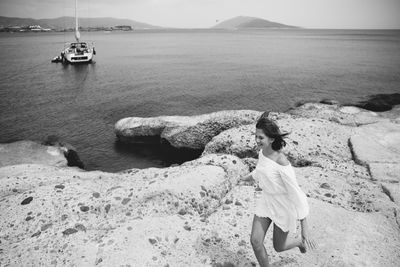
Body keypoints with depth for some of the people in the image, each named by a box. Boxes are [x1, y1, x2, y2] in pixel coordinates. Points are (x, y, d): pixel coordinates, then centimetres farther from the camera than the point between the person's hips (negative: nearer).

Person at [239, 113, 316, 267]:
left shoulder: (282, 163, -33)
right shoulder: (263, 152, -10)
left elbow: (296, 193, -27)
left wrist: (304, 226, -24)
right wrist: (249, 178, 33)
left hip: (283, 206, -6)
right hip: (265, 200, 6)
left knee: (279, 247, 15)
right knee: (255, 241, -2)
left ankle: (300, 241, 48)